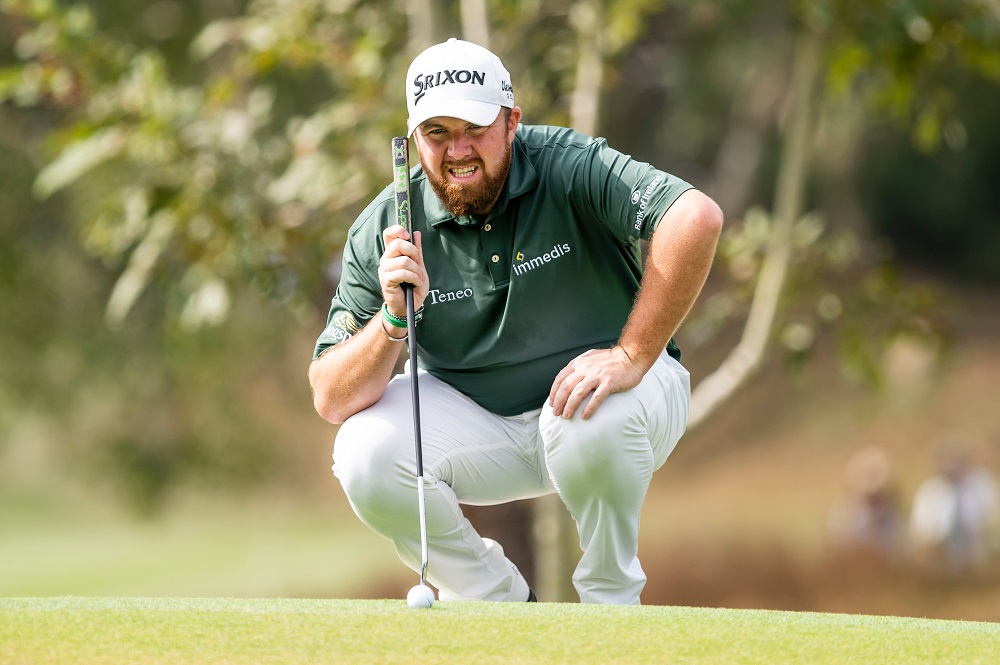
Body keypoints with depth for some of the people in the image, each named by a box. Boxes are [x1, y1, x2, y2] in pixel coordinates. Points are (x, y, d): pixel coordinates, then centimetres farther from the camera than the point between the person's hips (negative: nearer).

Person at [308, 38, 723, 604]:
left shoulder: (568, 168, -21)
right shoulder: (383, 230, -12)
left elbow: (698, 218, -38)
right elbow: (332, 400, -15)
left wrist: (632, 356, -40)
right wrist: (394, 319, -33)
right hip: (476, 423, 3)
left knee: (597, 417, -36)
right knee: (365, 455, -22)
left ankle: (612, 599, -8)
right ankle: (498, 600, 3)